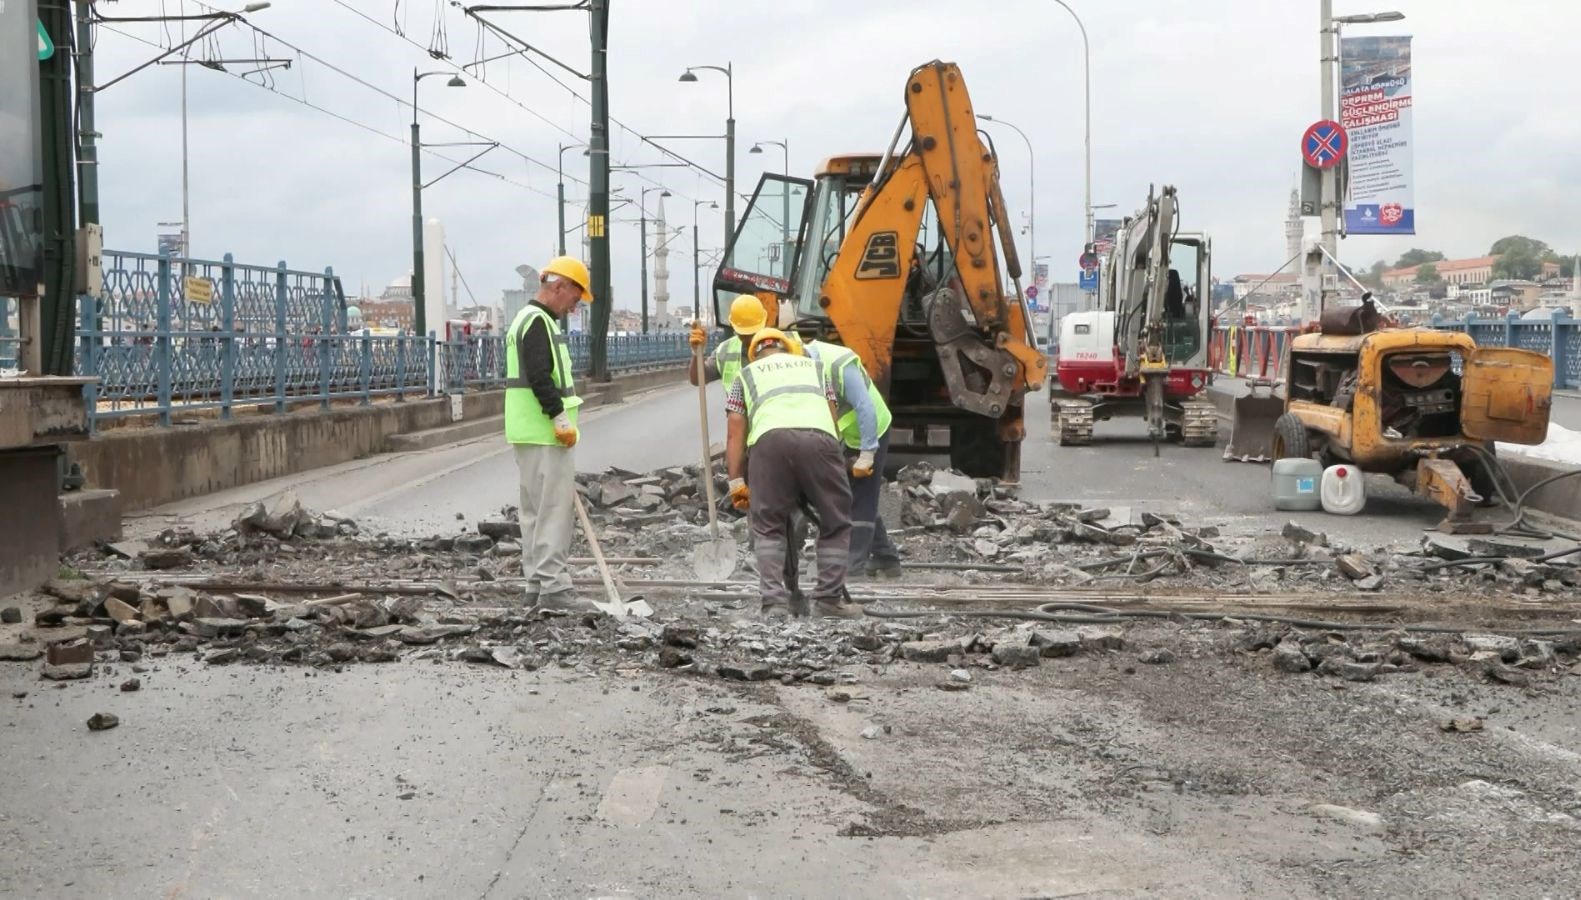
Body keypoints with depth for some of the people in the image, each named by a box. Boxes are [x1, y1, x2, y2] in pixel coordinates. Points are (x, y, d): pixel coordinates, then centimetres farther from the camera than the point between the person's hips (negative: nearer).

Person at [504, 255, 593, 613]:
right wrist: (561, 420, -20)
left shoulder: (528, 319, 21)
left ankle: (537, 584, 18)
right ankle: (552, 587, -11)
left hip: (529, 434, 11)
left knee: (536, 510, 13)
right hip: (545, 435, -11)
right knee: (554, 510, -10)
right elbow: (540, 378, -23)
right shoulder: (538, 322, -14)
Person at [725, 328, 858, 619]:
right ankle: (829, 599, 13)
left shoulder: (746, 374, 33)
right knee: (836, 524, 15)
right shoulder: (813, 366, 37)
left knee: (768, 528, 11)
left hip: (771, 438, 0)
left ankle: (775, 603, 1)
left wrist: (736, 481, 19)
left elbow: (735, 435, 22)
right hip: (820, 437, 1)